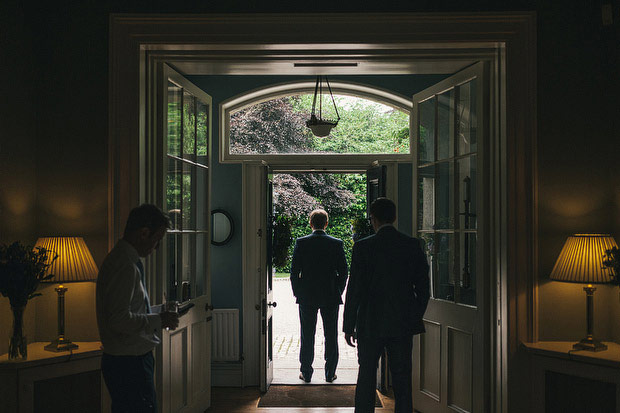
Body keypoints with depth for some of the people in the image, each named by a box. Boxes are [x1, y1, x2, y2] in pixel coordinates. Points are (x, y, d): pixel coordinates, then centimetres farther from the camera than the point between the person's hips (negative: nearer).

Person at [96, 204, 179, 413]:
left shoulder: (118, 258, 12)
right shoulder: (125, 266, -20)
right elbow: (119, 320, -27)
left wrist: (159, 310, 12)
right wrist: (159, 320, -15)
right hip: (130, 363, -11)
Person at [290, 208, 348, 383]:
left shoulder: (301, 242, -5)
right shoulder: (336, 243, -3)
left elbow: (294, 271, -4)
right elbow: (343, 271, -1)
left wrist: (297, 293, 7)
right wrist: (338, 292, 11)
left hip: (307, 296, 0)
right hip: (331, 297, 0)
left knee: (307, 336, 9)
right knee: (331, 336, 10)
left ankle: (306, 373, 15)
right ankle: (330, 373, 15)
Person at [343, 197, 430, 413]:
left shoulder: (363, 247, -10)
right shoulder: (413, 245, -1)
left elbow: (355, 289, -9)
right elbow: (423, 288, 3)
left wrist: (349, 326, -2)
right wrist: (416, 318, 16)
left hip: (371, 324, -2)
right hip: (403, 324, 3)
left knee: (366, 377, 11)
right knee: (402, 379, 10)